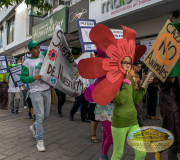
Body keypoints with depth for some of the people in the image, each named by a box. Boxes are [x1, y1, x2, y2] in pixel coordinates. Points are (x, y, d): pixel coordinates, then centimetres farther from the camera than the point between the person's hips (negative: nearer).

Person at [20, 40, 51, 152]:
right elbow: (23, 78, -5)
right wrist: (34, 77, -20)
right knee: (40, 116, -8)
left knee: (46, 115, 14)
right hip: (36, 92, -6)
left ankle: (34, 127, 40)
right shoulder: (27, 62, -3)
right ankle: (40, 141, 2)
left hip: (47, 90, 6)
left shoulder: (43, 56, 11)